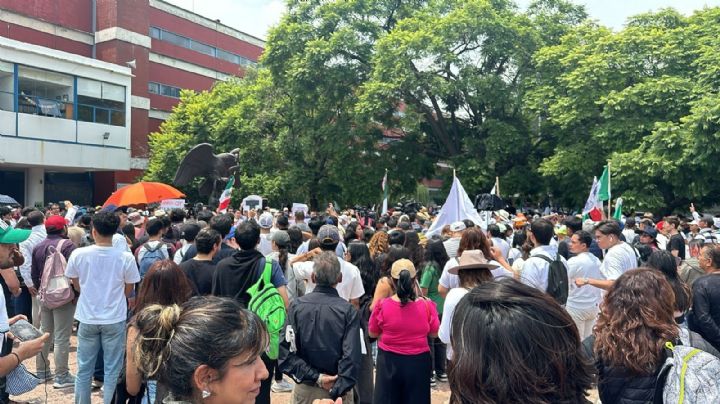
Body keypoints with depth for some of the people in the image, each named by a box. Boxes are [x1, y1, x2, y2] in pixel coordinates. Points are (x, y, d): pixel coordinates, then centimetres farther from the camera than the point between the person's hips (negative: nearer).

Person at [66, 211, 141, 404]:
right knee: (112, 370, 9)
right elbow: (128, 291, -1)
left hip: (87, 318, 2)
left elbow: (77, 286, 6)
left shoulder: (78, 255, -10)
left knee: (84, 370, 15)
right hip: (115, 319, -1)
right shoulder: (126, 257, -14)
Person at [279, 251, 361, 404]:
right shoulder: (348, 311, -14)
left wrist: (315, 377, -12)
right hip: (338, 390, -1)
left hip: (304, 388, 1)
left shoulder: (296, 306, -10)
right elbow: (351, 358, -21)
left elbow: (286, 352, -14)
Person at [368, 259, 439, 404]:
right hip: (418, 362, 0)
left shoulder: (382, 305, -14)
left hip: (389, 361, 0)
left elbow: (373, 333, 0)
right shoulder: (427, 305, -14)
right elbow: (434, 333, 2)